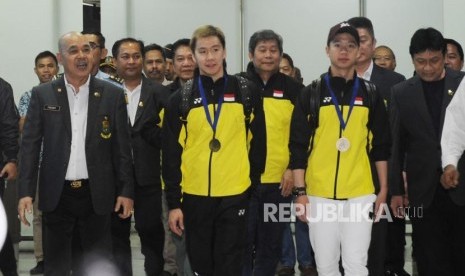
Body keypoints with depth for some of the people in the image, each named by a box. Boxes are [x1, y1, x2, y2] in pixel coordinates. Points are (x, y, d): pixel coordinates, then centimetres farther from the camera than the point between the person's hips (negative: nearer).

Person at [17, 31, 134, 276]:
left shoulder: (112, 95, 2)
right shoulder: (42, 95, 2)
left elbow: (122, 146, 3)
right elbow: (30, 145, 1)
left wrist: (126, 190, -1)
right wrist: (25, 192, -6)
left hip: (96, 195, 0)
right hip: (56, 195, 0)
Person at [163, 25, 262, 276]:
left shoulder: (246, 92, 2)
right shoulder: (181, 99, 2)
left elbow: (258, 141, 8)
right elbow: (171, 155, 1)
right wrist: (173, 202, -3)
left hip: (235, 195, -1)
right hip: (195, 196, 1)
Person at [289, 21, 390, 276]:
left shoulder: (370, 94, 6)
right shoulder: (311, 94, 2)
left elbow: (381, 146, 10)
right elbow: (298, 145, 0)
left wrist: (383, 189, 6)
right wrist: (300, 191, -4)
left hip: (360, 194, 0)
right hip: (319, 193, 0)